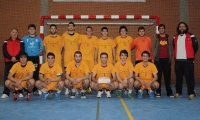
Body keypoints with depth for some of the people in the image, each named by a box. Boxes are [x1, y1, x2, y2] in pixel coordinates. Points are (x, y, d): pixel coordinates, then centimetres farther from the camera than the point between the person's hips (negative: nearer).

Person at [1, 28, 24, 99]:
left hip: (18, 61, -1)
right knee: (7, 77, -1)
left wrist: (16, 58, -16)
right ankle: (6, 93, 4)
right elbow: (4, 52, 1)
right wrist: (11, 58, -14)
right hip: (8, 62, 1)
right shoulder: (6, 42, 12)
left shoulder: (21, 42, 10)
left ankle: (20, 92, 6)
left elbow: (22, 51, -2)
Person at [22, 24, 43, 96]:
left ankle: (35, 89, 3)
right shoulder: (24, 38, 9)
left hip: (35, 58, 0)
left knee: (35, 73, -3)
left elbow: (41, 47, 10)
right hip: (27, 58, 0)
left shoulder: (38, 38, 9)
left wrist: (38, 53, -1)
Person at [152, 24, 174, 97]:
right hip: (158, 59, -1)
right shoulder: (156, 38, 7)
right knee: (158, 76, -1)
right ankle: (158, 92, 4)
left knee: (167, 76, 2)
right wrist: (155, 56, -3)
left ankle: (169, 92, 8)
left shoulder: (169, 38, 10)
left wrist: (170, 56, 3)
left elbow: (171, 48, 10)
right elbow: (153, 48, 5)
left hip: (167, 59, 1)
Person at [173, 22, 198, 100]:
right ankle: (178, 92, 16)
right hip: (178, 60, 4)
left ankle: (191, 93, 2)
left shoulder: (191, 36, 0)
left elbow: (196, 46, 2)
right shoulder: (175, 37, 11)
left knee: (189, 77, -4)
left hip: (188, 60, -4)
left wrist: (191, 55, 3)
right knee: (178, 77, 8)